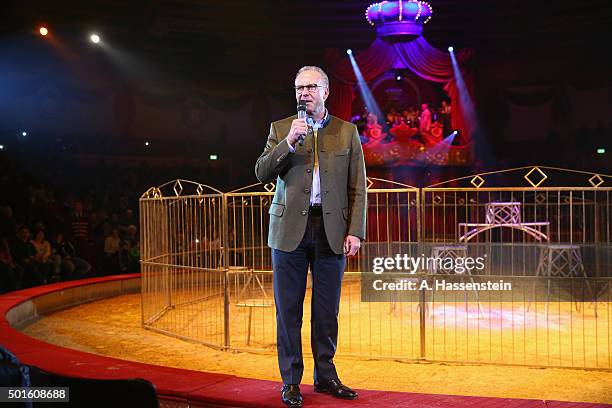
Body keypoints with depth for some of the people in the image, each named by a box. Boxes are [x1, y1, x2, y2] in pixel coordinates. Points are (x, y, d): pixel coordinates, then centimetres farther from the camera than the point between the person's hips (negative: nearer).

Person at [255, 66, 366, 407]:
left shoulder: (347, 132, 8)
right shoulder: (281, 129, 8)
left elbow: (357, 188, 5)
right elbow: (262, 173, -3)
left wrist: (355, 232, -4)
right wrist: (289, 142, -15)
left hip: (332, 231, 1)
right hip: (290, 229, 0)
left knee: (327, 310, 8)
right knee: (288, 310, 4)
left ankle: (326, 375, 23)